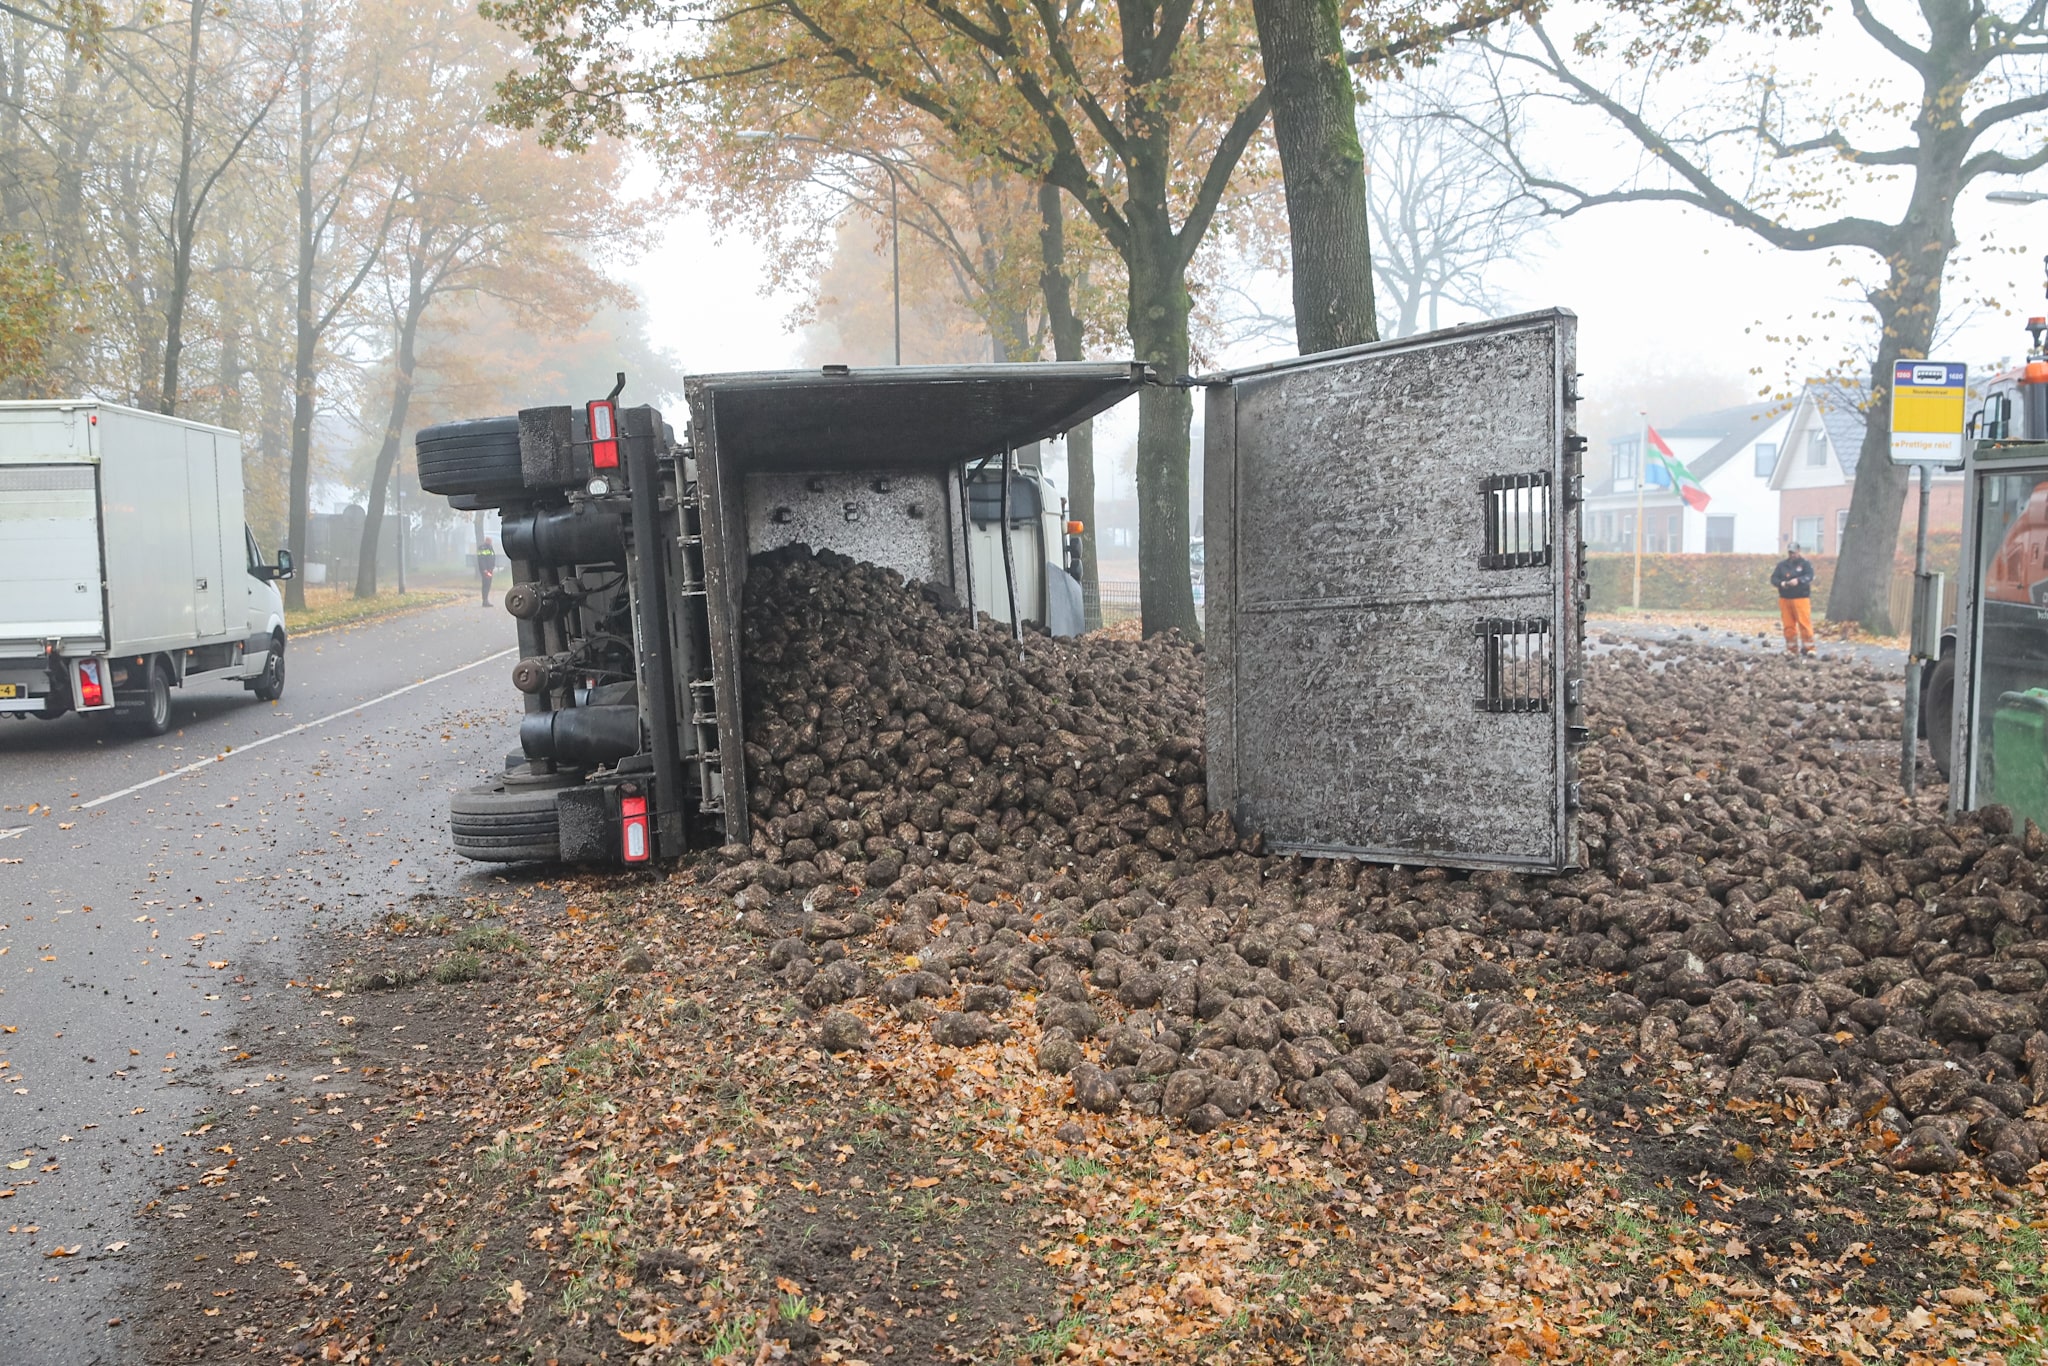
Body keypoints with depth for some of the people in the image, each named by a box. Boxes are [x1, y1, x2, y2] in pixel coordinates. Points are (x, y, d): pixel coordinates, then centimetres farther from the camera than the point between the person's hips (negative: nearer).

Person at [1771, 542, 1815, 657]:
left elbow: (1809, 576, -11)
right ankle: (1792, 649, 10)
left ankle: (1808, 648, -5)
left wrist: (1798, 580, -29)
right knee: (1788, 625, 4)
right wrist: (1781, 583, -14)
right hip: (1785, 599, 4)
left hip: (1801, 598, -4)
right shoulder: (1782, 564, 13)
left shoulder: (1805, 563, 3)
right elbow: (1773, 578, 7)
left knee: (1804, 623, -9)